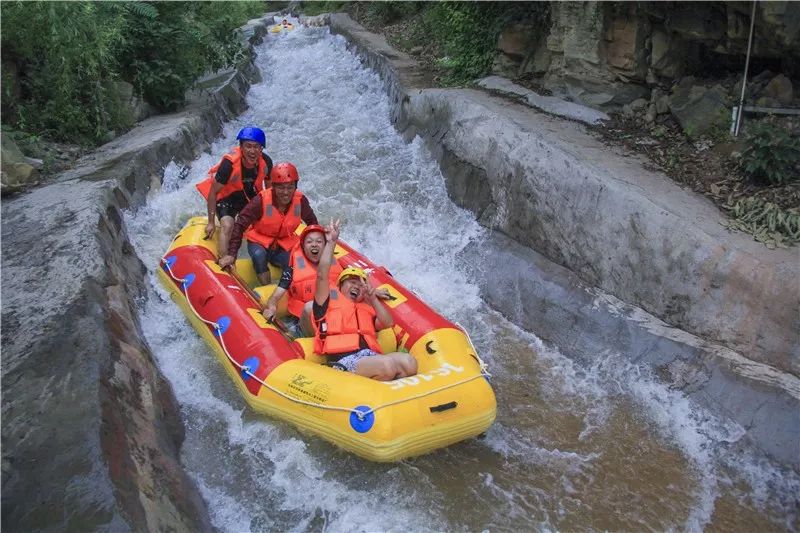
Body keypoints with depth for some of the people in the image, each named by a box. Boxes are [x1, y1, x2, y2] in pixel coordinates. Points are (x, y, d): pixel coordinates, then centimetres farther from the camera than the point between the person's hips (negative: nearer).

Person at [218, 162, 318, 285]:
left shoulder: (300, 200, -14)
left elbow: (312, 223, 6)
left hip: (284, 244, 3)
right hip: (259, 241, -2)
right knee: (259, 255, -36)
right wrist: (231, 254, -29)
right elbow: (240, 225, -23)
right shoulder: (262, 200, -24)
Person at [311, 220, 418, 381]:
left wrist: (373, 298, 14)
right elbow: (322, 275, 6)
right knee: (387, 365, -33)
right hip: (345, 360, -5)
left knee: (408, 362, -24)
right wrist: (331, 242, 8)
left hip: (371, 357, 5)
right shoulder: (329, 302, 20)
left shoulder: (366, 309, 34)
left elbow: (388, 323, 19)